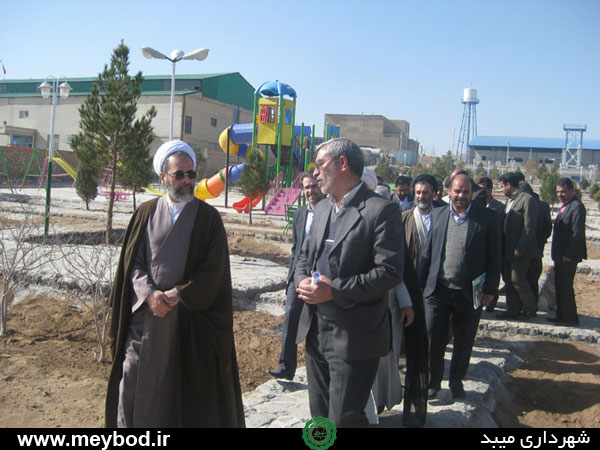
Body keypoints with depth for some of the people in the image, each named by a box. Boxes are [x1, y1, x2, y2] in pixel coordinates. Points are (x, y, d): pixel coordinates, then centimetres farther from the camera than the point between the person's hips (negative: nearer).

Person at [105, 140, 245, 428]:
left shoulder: (208, 217, 0)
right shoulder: (146, 213, 6)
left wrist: (177, 294, -12)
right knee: (135, 381, 5)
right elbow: (132, 261, 4)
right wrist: (150, 294, -11)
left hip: (190, 316, -1)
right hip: (146, 313, 2)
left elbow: (213, 270, -4)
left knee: (187, 386, 5)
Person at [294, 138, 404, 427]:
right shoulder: (322, 208, 13)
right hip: (315, 328, 8)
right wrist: (303, 281, -5)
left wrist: (334, 291, -22)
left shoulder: (381, 210, -12)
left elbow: (389, 272, -18)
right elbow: (304, 256, 18)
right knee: (319, 415, 20)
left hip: (353, 335, -7)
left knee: (344, 419, 2)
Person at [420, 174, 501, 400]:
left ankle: (456, 381, 33)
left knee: (464, 343, 14)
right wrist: (421, 284, 3)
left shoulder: (487, 217, -2)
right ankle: (433, 382, 23)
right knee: (434, 340, 5)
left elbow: (494, 257, -1)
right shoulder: (437, 214, 5)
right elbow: (428, 252, 7)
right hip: (438, 289, 1)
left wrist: (490, 289, -5)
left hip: (470, 293, -1)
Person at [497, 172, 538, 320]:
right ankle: (513, 310, 21)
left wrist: (520, 248, -20)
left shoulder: (527, 200, -12)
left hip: (521, 250, -9)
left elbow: (529, 228, -17)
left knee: (517, 279, -7)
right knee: (508, 280, 11)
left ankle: (530, 309, 12)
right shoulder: (509, 201, 16)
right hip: (508, 250, 9)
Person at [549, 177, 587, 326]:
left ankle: (571, 319, 8)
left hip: (569, 257, -9)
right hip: (560, 255, 9)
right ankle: (561, 315, 24)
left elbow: (578, 233, -20)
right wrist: (557, 253, 14)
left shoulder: (577, 206, -16)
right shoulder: (564, 206, 14)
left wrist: (568, 255, -20)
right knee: (559, 286, 14)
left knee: (565, 286, -3)